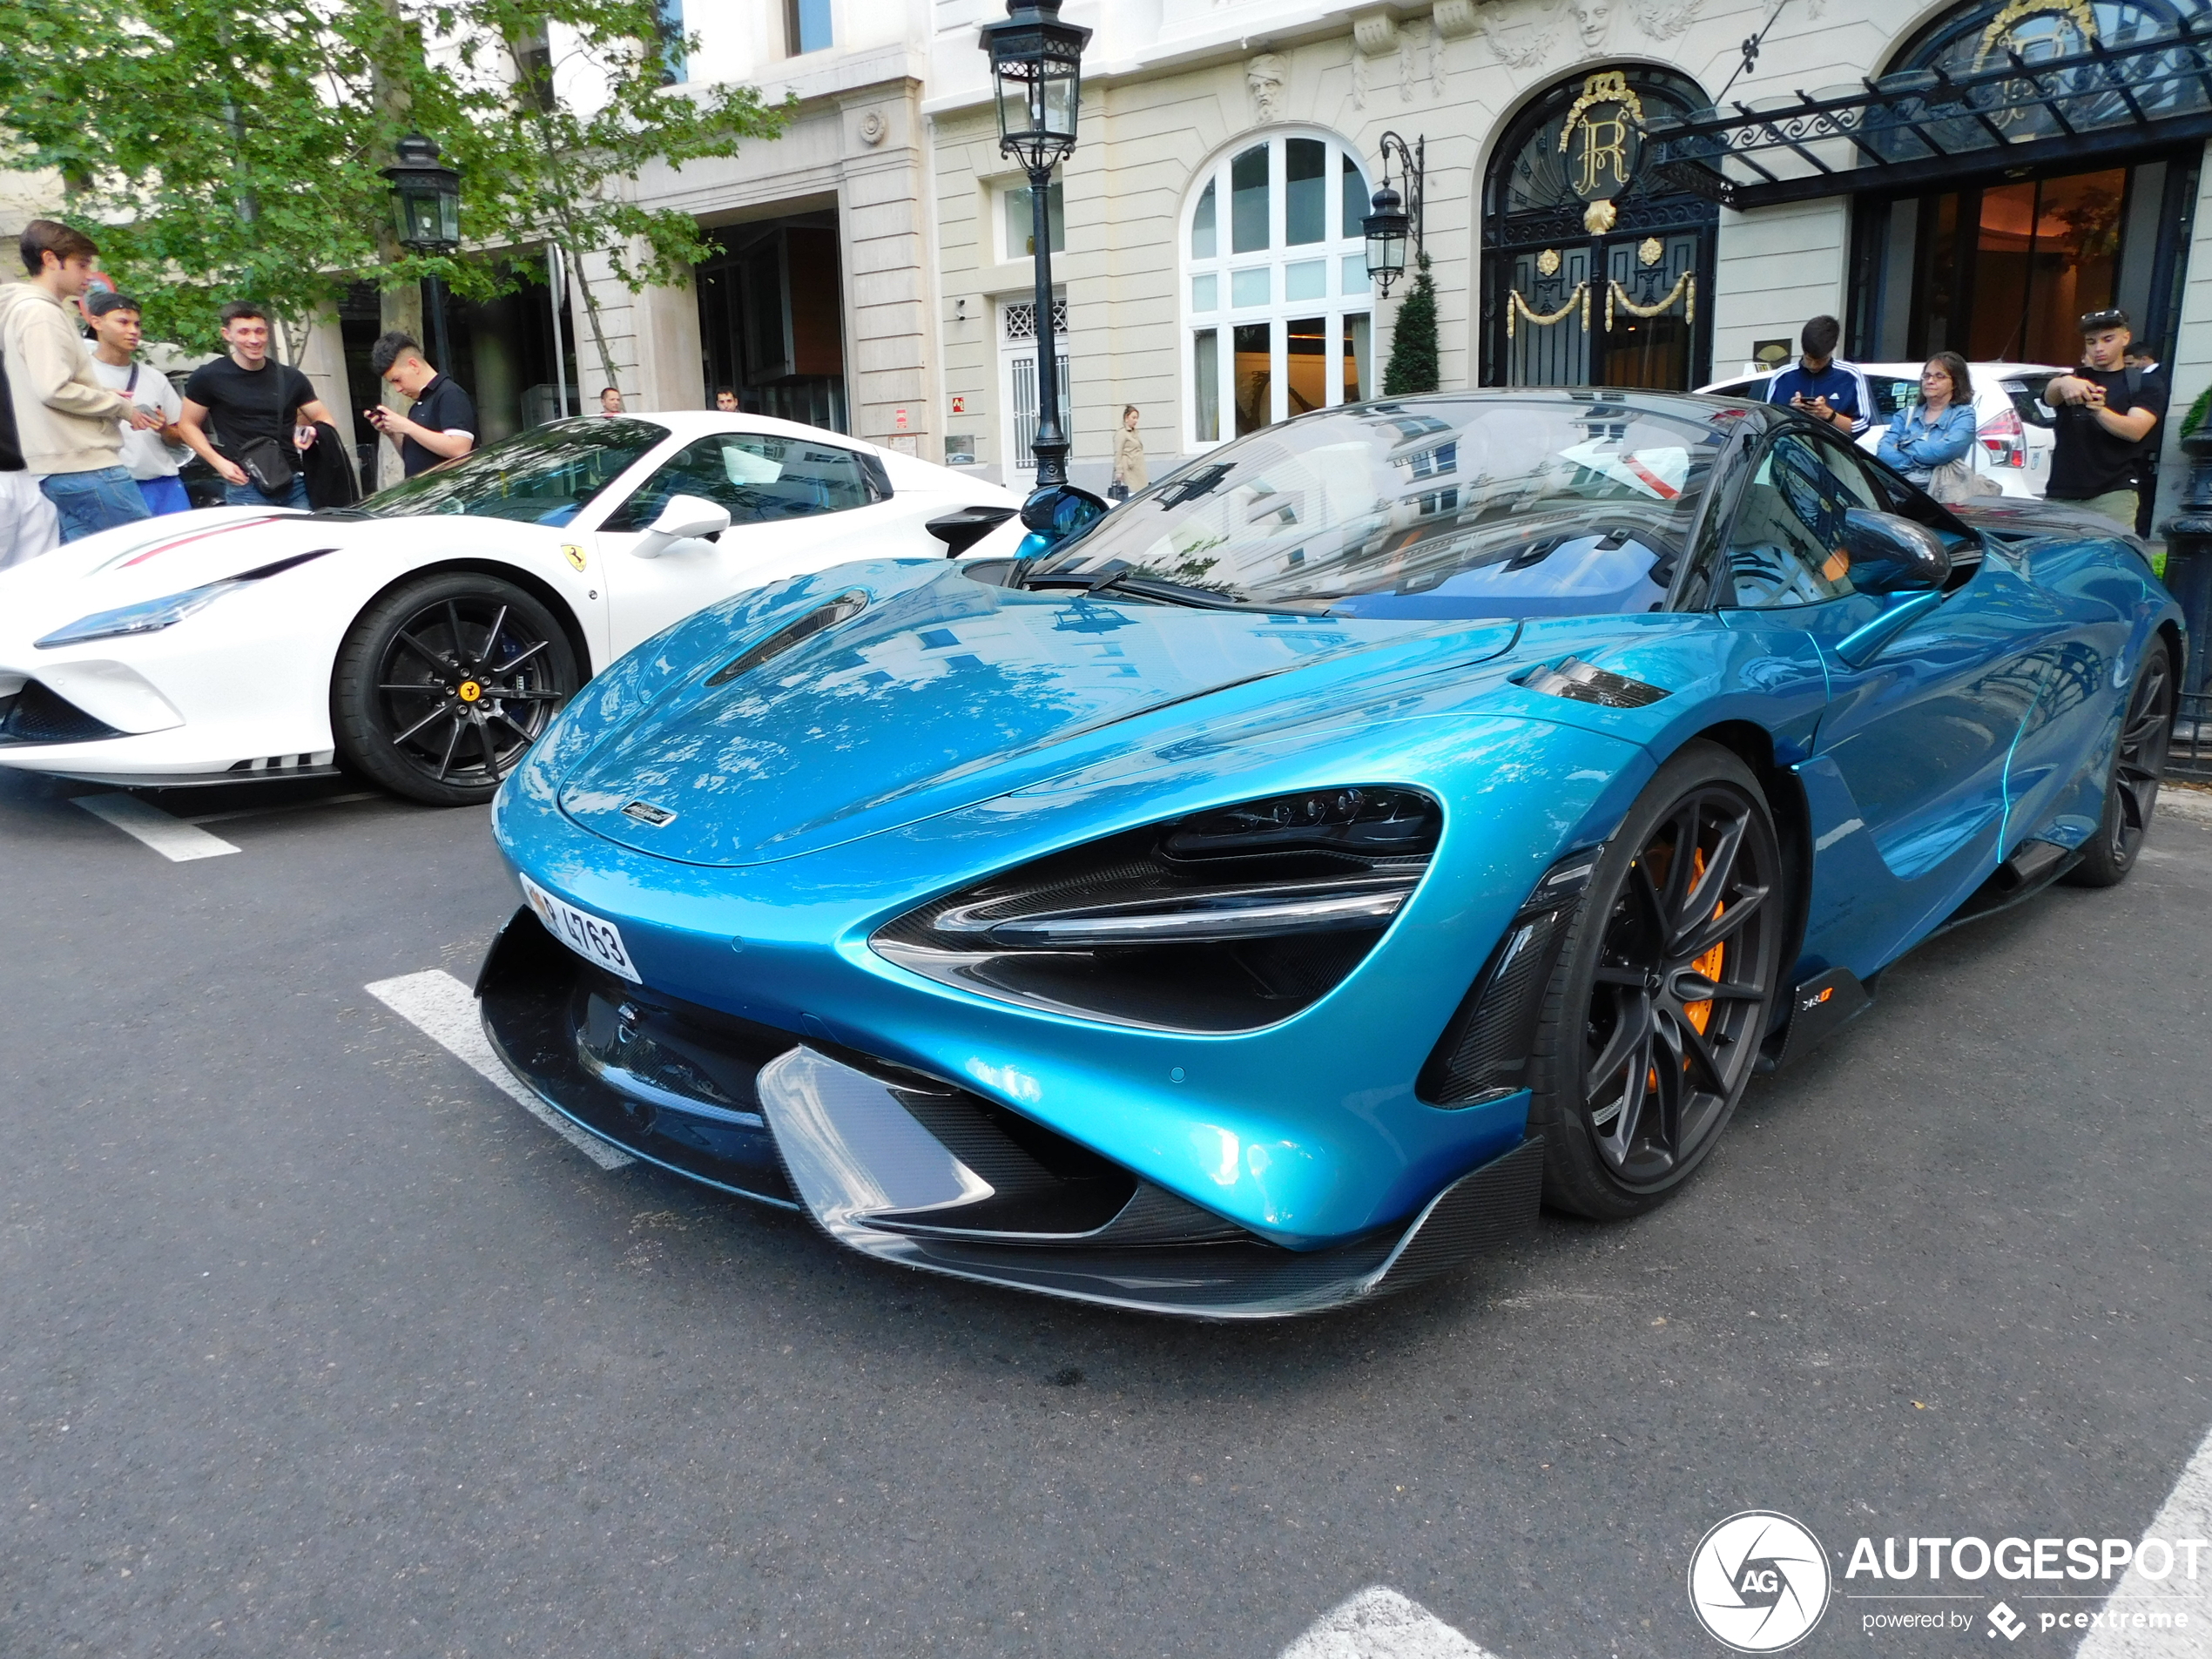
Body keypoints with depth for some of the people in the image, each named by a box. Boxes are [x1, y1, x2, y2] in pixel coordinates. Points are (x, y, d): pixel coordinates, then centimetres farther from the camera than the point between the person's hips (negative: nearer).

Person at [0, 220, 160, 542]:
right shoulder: (40, 313, -10)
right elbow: (55, 390, -19)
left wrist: (104, 395, 10)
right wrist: (121, 406, -7)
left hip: (63, 469, 10)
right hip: (86, 467, -10)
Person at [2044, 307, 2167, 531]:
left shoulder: (2144, 381, 12)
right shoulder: (2073, 377, 20)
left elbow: (2135, 431, -8)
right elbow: (2050, 394, -8)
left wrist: (2099, 411, -29)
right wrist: (2065, 383, -34)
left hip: (2113, 494, -3)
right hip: (2061, 494, 3)